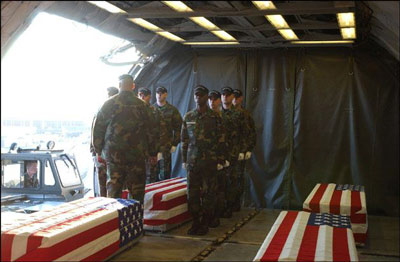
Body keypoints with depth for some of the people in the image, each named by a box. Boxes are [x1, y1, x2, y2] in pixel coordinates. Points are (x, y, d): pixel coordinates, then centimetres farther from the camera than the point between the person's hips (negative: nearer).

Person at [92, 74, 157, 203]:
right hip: (136, 154, 0)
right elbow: (149, 130, 2)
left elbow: (98, 128, 3)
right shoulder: (140, 105, 1)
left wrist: (98, 149, 13)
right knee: (137, 191, 7)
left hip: (113, 153, 1)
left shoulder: (109, 104, 1)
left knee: (113, 188, 8)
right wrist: (152, 152, 10)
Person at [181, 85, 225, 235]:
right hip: (192, 160, 3)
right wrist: (184, 159, 9)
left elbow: (221, 140, 0)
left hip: (209, 161, -3)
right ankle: (195, 221, 15)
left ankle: (205, 223, 11)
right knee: (192, 192, 4)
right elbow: (184, 140, 13)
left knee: (209, 192, 1)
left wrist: (220, 161, -4)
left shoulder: (214, 117, 1)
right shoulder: (188, 117, 9)